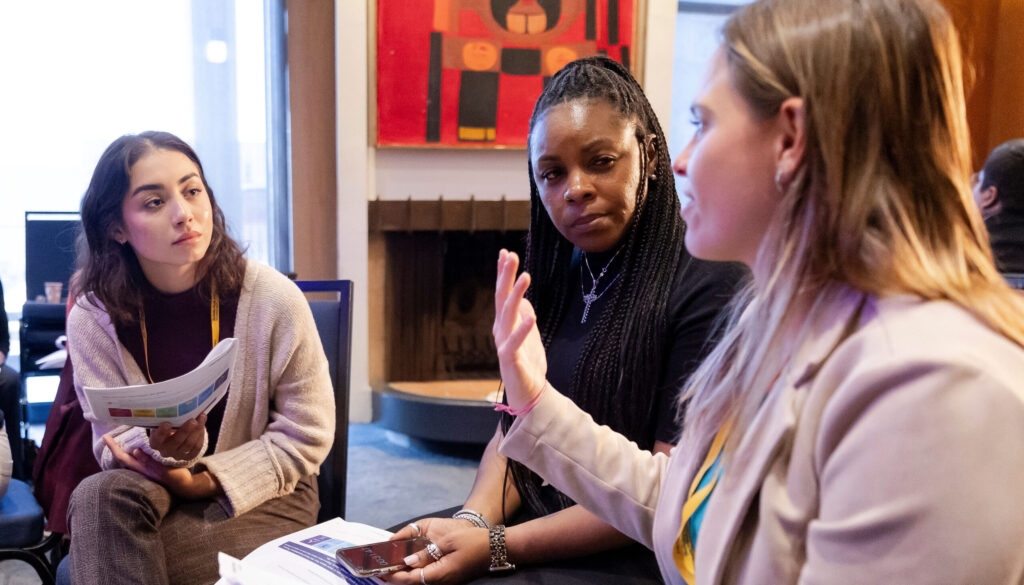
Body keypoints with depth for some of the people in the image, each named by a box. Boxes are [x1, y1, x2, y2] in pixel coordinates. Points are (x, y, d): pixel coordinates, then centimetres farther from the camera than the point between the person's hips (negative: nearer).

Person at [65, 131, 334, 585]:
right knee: (99, 496, -31)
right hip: (155, 485, 3)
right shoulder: (92, 319, -7)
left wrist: (204, 480, -15)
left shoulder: (274, 300, -15)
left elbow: (307, 435, -9)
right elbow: (115, 442, -4)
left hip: (265, 496, -3)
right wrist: (164, 448, -27)